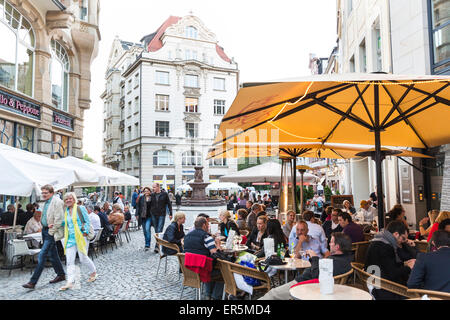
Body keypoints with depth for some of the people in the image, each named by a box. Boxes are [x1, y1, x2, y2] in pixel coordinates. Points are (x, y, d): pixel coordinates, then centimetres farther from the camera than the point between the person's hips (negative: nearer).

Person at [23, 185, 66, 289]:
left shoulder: (57, 202, -15)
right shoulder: (47, 202, 13)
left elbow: (59, 220, -19)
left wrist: (51, 232, -15)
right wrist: (46, 225, 0)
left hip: (52, 232, -9)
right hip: (45, 230, 9)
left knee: (42, 255, -9)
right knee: (52, 254, 16)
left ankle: (33, 282, -4)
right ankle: (61, 275, 28)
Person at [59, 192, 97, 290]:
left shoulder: (80, 208, -4)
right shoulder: (66, 211, 12)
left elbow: (87, 221, -5)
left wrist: (85, 232, -14)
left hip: (80, 237, -5)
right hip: (70, 238, 5)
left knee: (83, 258, 1)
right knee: (69, 260, -1)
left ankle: (93, 272, 26)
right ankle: (70, 282, 2)